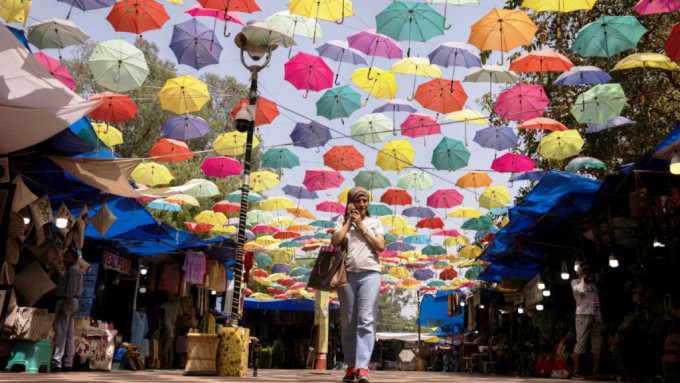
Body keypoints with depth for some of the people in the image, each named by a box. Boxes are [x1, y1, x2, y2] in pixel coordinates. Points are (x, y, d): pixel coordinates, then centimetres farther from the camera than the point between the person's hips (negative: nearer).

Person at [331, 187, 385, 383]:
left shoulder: (375, 223, 15)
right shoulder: (343, 220, 15)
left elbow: (380, 245, 0)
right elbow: (335, 241, -1)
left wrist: (361, 225, 1)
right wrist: (349, 221, 3)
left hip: (370, 274, -1)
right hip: (347, 274, 1)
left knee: (367, 321, -12)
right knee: (348, 323, 4)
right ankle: (351, 366, 12)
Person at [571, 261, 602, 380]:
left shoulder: (592, 282, 23)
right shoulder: (575, 282, 5)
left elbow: (596, 298, 23)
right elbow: (582, 290, -17)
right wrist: (582, 277, -3)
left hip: (595, 316, 6)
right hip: (583, 314, -6)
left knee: (597, 344, 1)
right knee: (580, 342, -11)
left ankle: (595, 372, 5)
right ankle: (576, 372, -10)